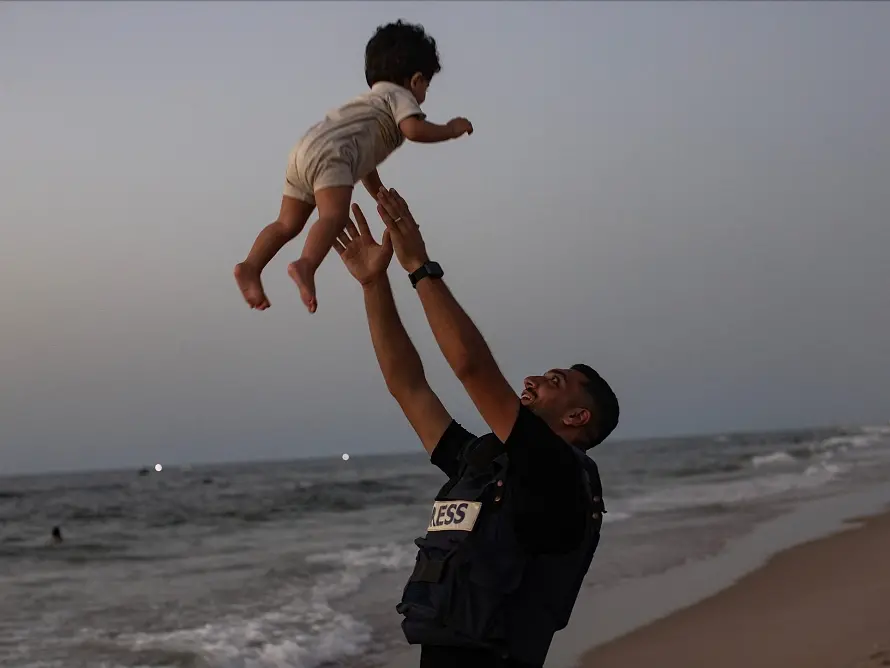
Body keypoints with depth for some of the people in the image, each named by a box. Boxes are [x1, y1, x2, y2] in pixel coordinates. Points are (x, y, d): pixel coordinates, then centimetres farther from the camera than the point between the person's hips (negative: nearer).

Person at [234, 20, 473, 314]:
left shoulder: (373, 99, 39)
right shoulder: (400, 95, 12)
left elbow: (365, 158, 46)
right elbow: (414, 130, -9)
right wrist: (450, 130, 7)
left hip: (303, 150, 9)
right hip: (329, 153, -9)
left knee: (288, 223, 11)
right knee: (334, 215, -26)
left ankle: (250, 267, -3)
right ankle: (305, 266, -49)